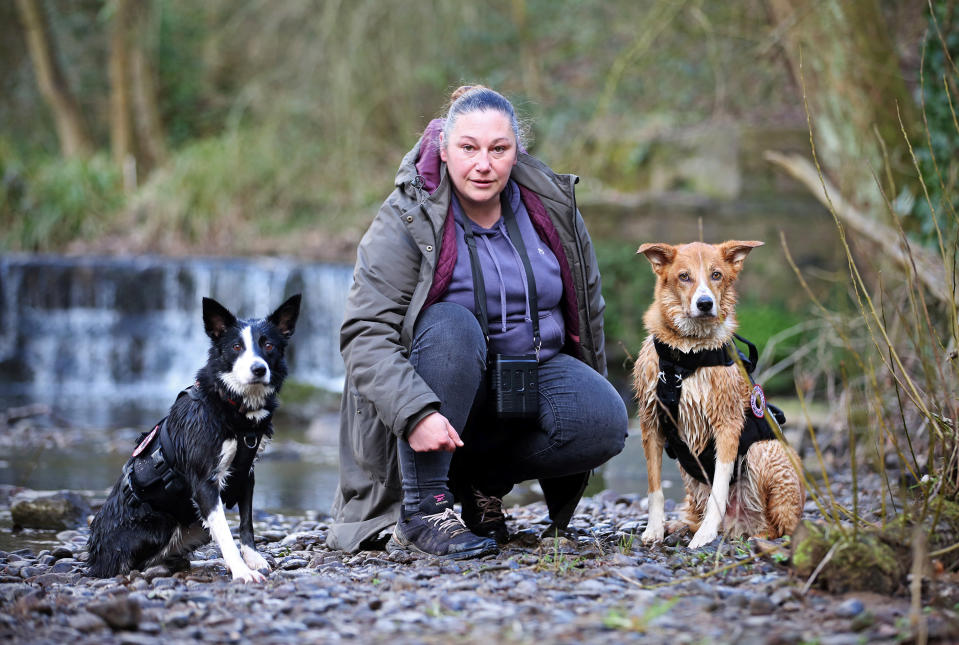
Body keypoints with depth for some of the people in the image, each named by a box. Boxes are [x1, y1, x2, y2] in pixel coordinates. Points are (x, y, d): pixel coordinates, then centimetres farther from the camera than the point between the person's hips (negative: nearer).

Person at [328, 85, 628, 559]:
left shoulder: (552, 205, -3)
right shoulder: (407, 220, -16)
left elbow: (586, 305, 11)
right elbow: (366, 336, -24)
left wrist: (589, 392, 17)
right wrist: (415, 413, -38)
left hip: (535, 367, 4)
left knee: (605, 421, -25)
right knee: (451, 324, -36)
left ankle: (483, 477, -2)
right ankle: (421, 508, -31)